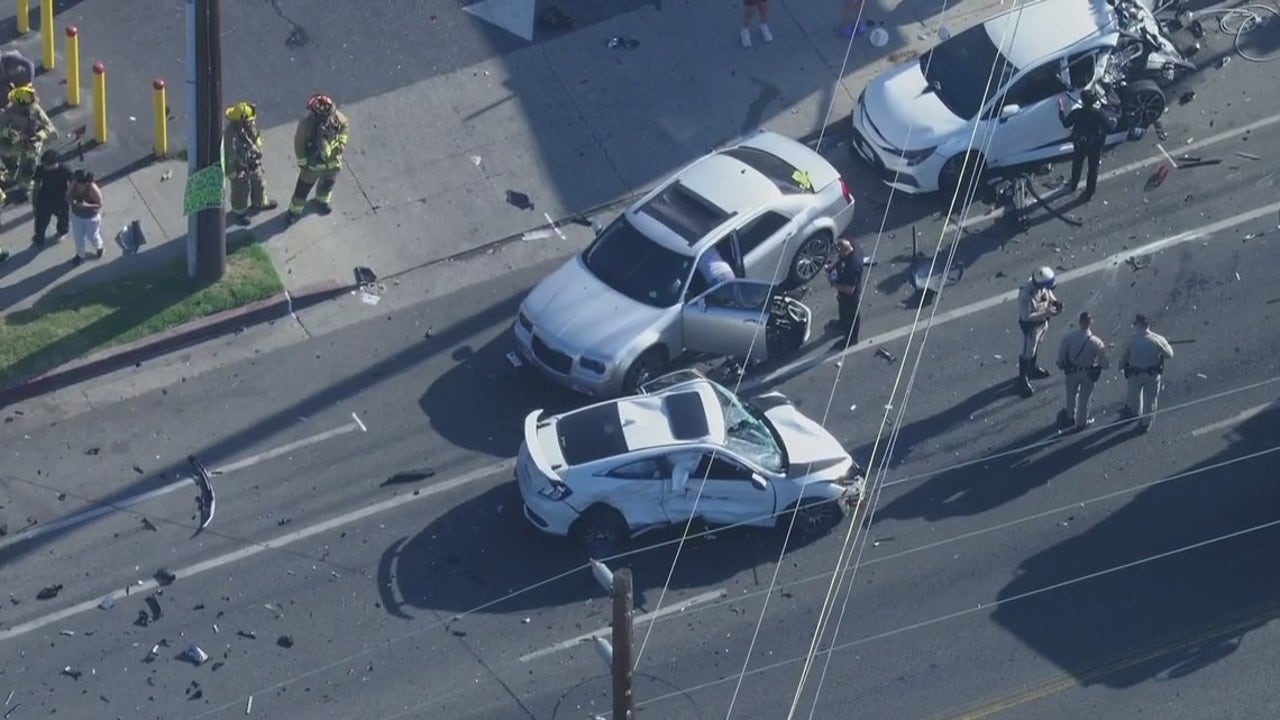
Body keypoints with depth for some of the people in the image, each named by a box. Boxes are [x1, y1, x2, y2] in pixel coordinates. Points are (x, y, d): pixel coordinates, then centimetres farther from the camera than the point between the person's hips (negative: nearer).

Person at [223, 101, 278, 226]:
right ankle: (238, 213, 42)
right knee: (241, 190, 17)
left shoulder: (248, 125, -15)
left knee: (258, 183, 29)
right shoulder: (231, 134, -39)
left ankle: (260, 203, 57)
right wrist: (232, 173, -18)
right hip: (240, 168, -8)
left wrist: (258, 157, 19)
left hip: (253, 163, 8)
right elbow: (230, 156, -28)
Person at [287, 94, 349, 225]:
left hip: (332, 159, 4)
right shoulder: (307, 123, -35)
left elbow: (345, 125, -2)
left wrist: (342, 141, -12)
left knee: (328, 182, 29)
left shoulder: (335, 115, -25)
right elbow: (299, 143, -21)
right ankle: (295, 210, 38)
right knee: (303, 186, 15)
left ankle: (322, 200, 60)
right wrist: (302, 162, -13)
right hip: (313, 161, -4)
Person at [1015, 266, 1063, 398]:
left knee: (1036, 347, 30)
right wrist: (1046, 313, -34)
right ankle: (1023, 380, 26)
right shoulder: (1026, 294, -38)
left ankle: (1033, 368, 53)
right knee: (1027, 353, 9)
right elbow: (1026, 316, -32)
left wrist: (1055, 301, -14)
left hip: (1043, 322, 8)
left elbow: (1049, 294, 7)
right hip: (1031, 325, -8)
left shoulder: (1043, 286, -16)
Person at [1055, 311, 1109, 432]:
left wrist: (1061, 364, 12)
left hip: (1072, 371, 2)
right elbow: (1104, 360, -17)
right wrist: (1106, 363, 8)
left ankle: (1070, 417, 48)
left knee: (1071, 395, 27)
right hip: (1088, 373, -2)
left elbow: (1061, 354, -8)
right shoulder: (1095, 342, -29)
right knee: (1084, 398, 19)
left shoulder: (1069, 337, -22)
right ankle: (1081, 423, 37)